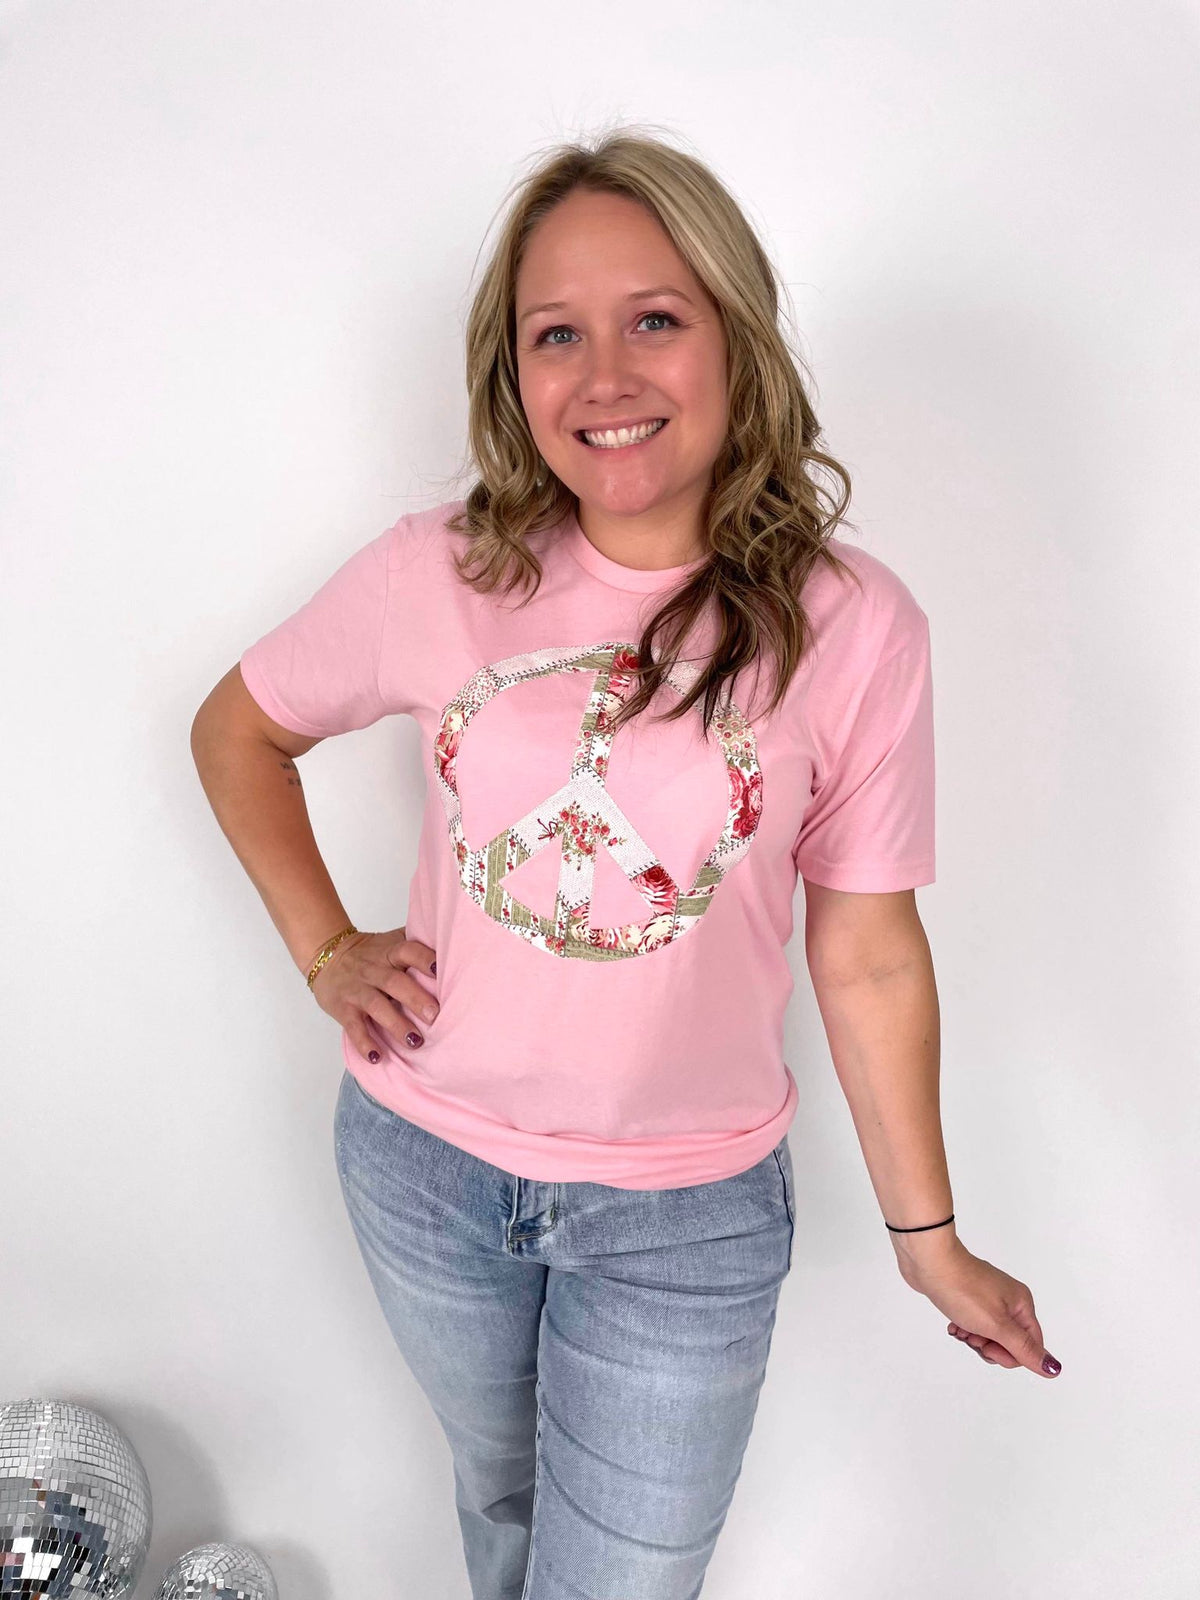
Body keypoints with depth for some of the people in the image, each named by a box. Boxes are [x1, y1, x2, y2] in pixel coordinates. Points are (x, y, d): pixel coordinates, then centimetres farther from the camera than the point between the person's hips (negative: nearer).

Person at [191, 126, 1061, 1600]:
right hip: (425, 1158, 3)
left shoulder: (853, 629, -15)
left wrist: (929, 1241, 0)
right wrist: (324, 950, -4)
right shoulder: (436, 576, -11)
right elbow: (237, 729, 6)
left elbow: (867, 960, -7)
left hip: (687, 1215, -2)